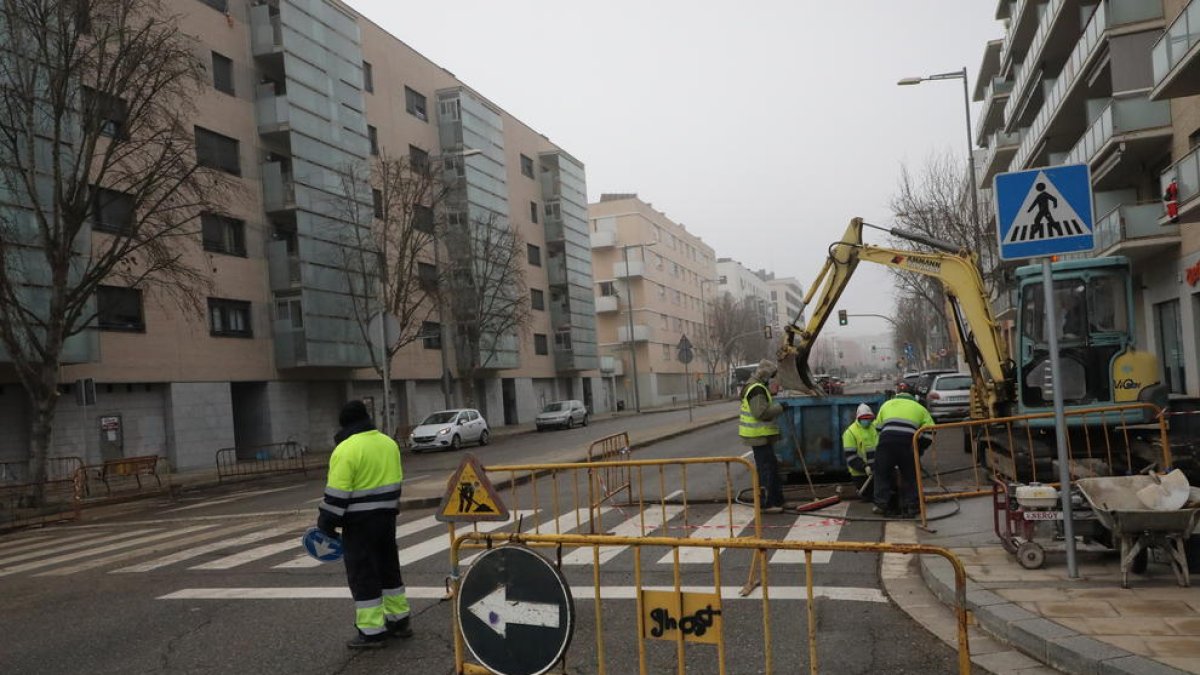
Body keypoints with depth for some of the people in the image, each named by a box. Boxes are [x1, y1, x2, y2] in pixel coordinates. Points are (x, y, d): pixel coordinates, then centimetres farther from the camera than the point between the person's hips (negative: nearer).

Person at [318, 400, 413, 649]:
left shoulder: (346, 450, -17)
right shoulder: (389, 443, 7)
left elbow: (337, 494, -18)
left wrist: (327, 524, -8)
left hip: (360, 523, -7)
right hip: (386, 516, 8)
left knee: (363, 575, 1)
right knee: (389, 568, 18)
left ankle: (372, 631, 4)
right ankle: (399, 620, 26)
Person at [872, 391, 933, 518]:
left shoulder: (887, 404, 32)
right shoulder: (919, 408, 29)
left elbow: (878, 428, 25)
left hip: (886, 439, 0)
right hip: (908, 441, 0)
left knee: (882, 473, 13)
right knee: (909, 476, 14)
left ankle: (881, 504, 9)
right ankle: (910, 507, 12)